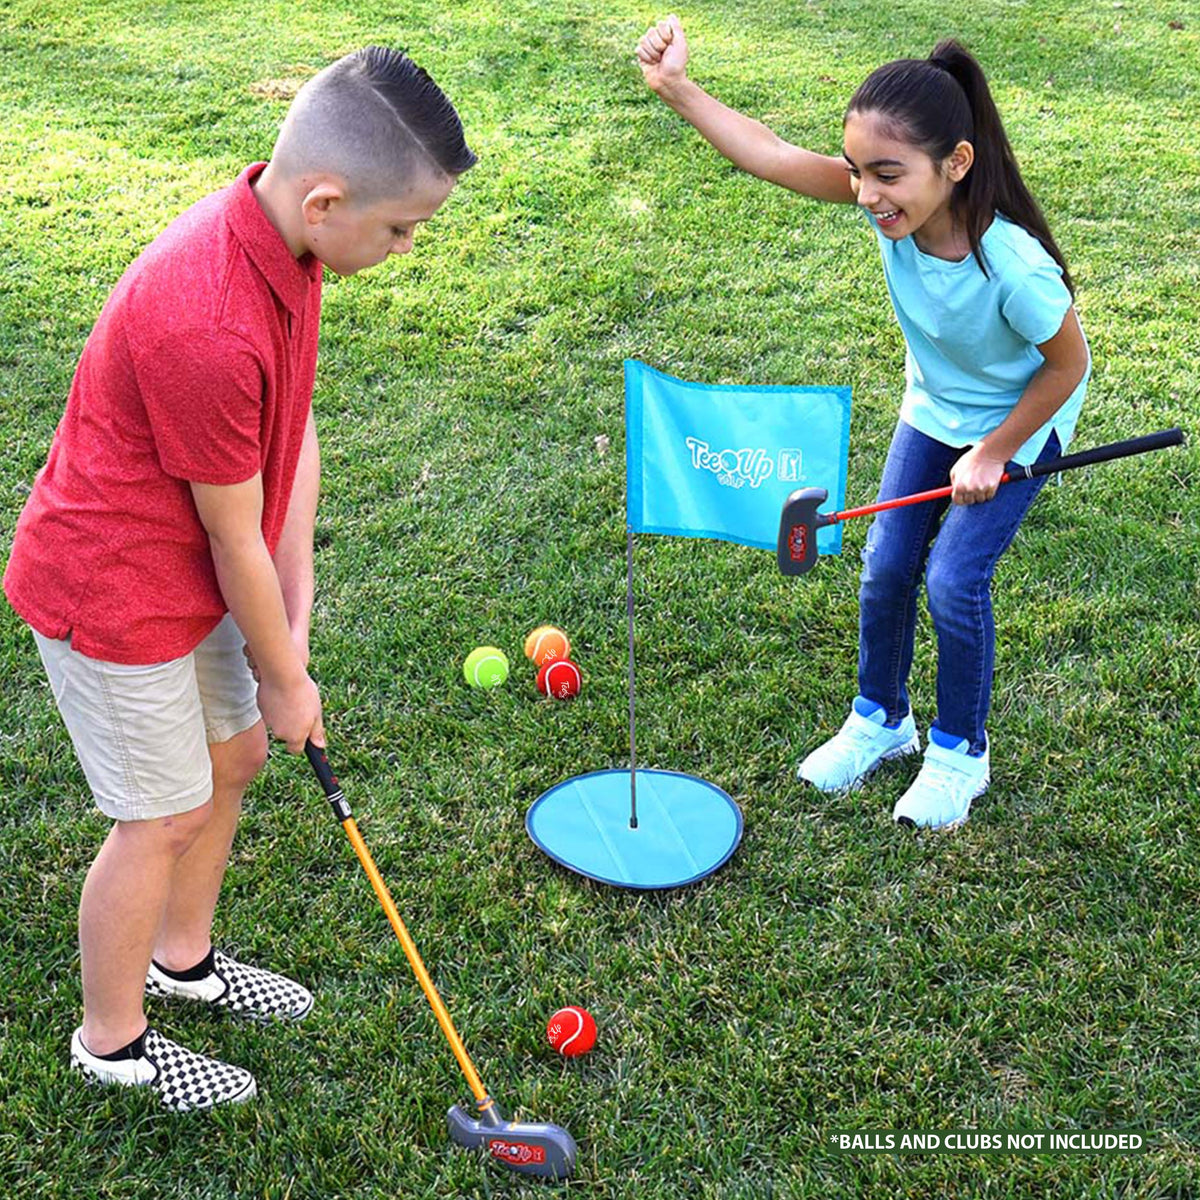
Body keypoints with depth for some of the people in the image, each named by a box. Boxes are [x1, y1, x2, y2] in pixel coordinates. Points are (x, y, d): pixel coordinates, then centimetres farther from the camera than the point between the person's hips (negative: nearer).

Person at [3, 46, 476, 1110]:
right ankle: (112, 1041, 32)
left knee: (233, 757, 20)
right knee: (165, 818, 7)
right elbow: (236, 540, -24)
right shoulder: (208, 328, -36)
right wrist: (285, 678, -8)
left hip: (190, 575, 9)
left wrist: (296, 625, -2)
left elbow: (294, 435, -2)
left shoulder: (282, 242, -7)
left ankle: (184, 957, 45)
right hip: (115, 592, -8)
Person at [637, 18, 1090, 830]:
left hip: (1020, 422, -5)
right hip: (933, 409, 5)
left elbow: (1068, 365, -22)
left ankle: (960, 752, 15)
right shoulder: (895, 202, -26)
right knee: (887, 566, 4)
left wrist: (992, 454, -15)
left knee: (954, 578, -11)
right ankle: (882, 721, 29)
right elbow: (774, 156, -26)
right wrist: (677, 89, -33)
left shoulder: (1014, 270, -39)